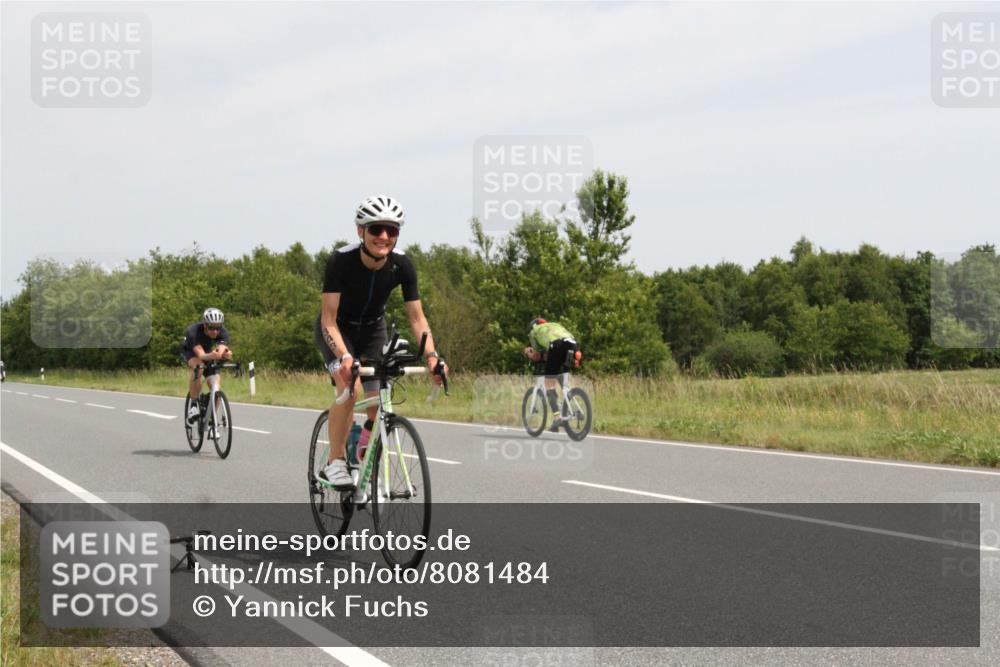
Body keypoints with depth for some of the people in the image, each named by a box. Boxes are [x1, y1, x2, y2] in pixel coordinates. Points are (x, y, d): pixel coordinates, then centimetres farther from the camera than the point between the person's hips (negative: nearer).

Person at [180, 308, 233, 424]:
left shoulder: (223, 333, -30)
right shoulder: (194, 331, -39)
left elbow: (221, 352, -46)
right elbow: (201, 355, -51)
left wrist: (226, 354, -69)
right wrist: (211, 356, -72)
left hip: (208, 351, 3)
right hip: (189, 350, -3)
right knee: (198, 368, -37)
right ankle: (193, 405, -24)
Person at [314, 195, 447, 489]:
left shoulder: (402, 265, -23)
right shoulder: (341, 260, -32)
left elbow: (416, 317, -17)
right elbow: (329, 321, -32)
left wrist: (431, 355, -33)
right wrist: (344, 356, -48)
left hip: (372, 329, 3)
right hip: (338, 329, -3)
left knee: (378, 404, -7)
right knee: (349, 389, -28)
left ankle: (363, 460, 21)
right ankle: (335, 462, -14)